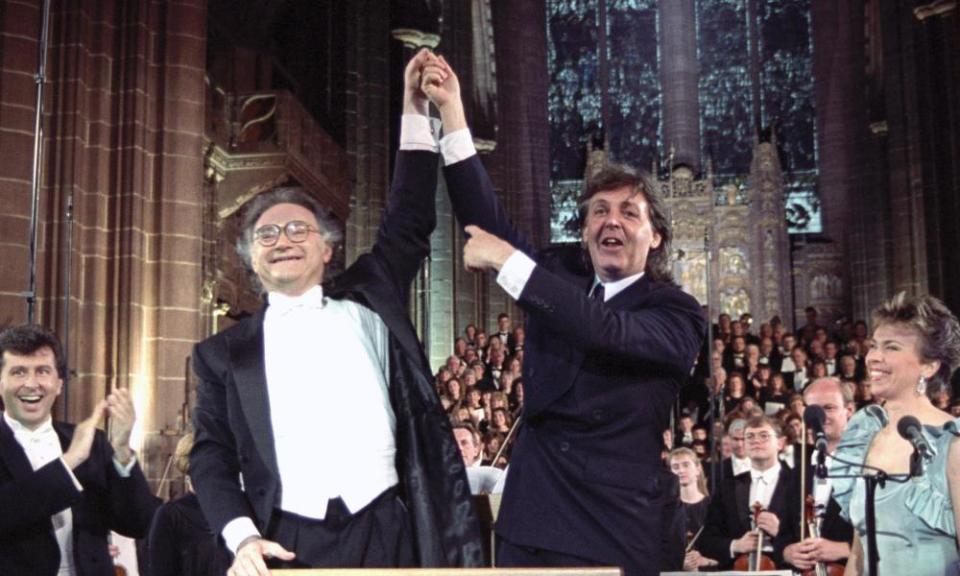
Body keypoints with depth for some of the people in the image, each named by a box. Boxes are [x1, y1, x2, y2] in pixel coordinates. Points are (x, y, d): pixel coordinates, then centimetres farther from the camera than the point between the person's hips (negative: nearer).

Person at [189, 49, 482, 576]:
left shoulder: (366, 302, 13)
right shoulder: (226, 351, 12)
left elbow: (408, 225, 8)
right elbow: (211, 454, 9)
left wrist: (415, 114, 3)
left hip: (386, 533, 0)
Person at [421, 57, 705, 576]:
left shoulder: (677, 314, -4)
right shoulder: (559, 275, 11)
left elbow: (608, 331, -23)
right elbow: (485, 219, 3)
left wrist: (509, 262, -23)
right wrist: (451, 112, -4)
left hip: (614, 533, -4)